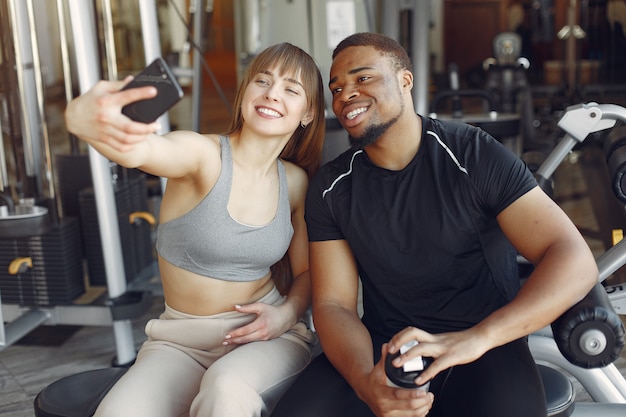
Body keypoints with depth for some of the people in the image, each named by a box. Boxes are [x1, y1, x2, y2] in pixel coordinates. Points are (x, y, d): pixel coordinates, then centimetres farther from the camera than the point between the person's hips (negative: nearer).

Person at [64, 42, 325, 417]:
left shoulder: (295, 182, 1)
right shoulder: (202, 154, -12)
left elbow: (307, 270, 12)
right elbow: (138, 150, -35)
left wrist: (288, 312, -10)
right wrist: (81, 118, -58)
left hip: (265, 336, 1)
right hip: (180, 341, -1)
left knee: (228, 387, -34)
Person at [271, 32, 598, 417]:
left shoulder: (476, 155, -10)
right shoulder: (331, 188, 1)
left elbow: (576, 262, -16)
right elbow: (333, 305, -2)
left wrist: (474, 338, -32)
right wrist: (365, 382, -25)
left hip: (483, 347, -2)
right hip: (383, 347, 3)